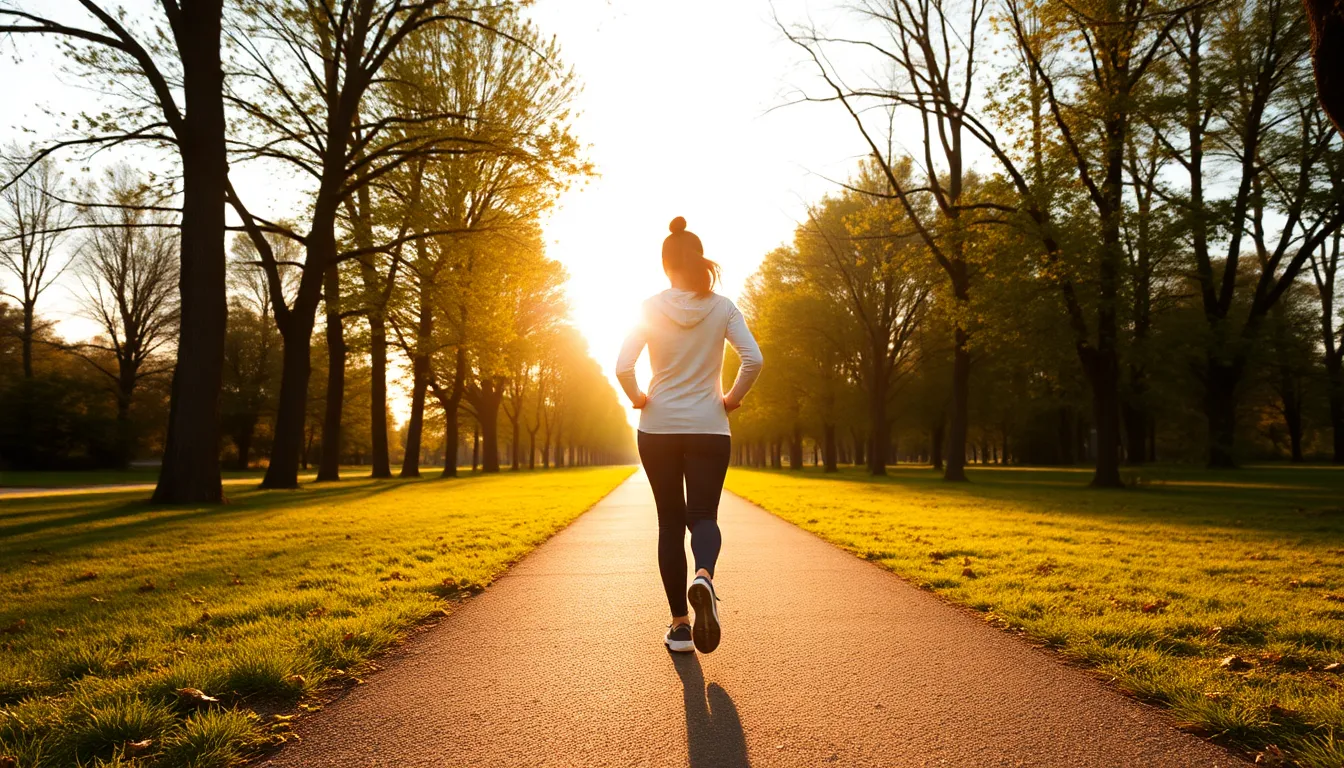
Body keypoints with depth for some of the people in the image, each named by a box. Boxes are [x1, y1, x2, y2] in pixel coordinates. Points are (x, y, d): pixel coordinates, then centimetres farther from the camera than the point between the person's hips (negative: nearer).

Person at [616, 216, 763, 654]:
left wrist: (639, 399, 4)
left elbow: (623, 367, -13)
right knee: (703, 516, 5)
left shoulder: (651, 309, -3)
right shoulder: (722, 308, -2)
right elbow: (753, 359, -12)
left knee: (670, 523, 10)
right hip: (709, 429, 0)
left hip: (658, 429, 0)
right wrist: (733, 398, 2)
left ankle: (679, 625, 11)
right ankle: (704, 577, -30)